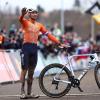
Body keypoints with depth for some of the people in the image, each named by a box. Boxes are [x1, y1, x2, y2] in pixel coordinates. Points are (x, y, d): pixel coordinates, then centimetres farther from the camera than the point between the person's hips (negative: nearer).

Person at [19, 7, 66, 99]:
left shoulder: (39, 25, 12)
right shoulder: (26, 22, -2)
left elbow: (49, 35, 8)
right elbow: (21, 19, -26)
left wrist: (59, 43, 0)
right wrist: (23, 14, -50)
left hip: (34, 48, 5)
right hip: (26, 47, -5)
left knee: (31, 71, 8)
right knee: (24, 70, -3)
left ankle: (29, 92, 14)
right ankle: (22, 92, 1)